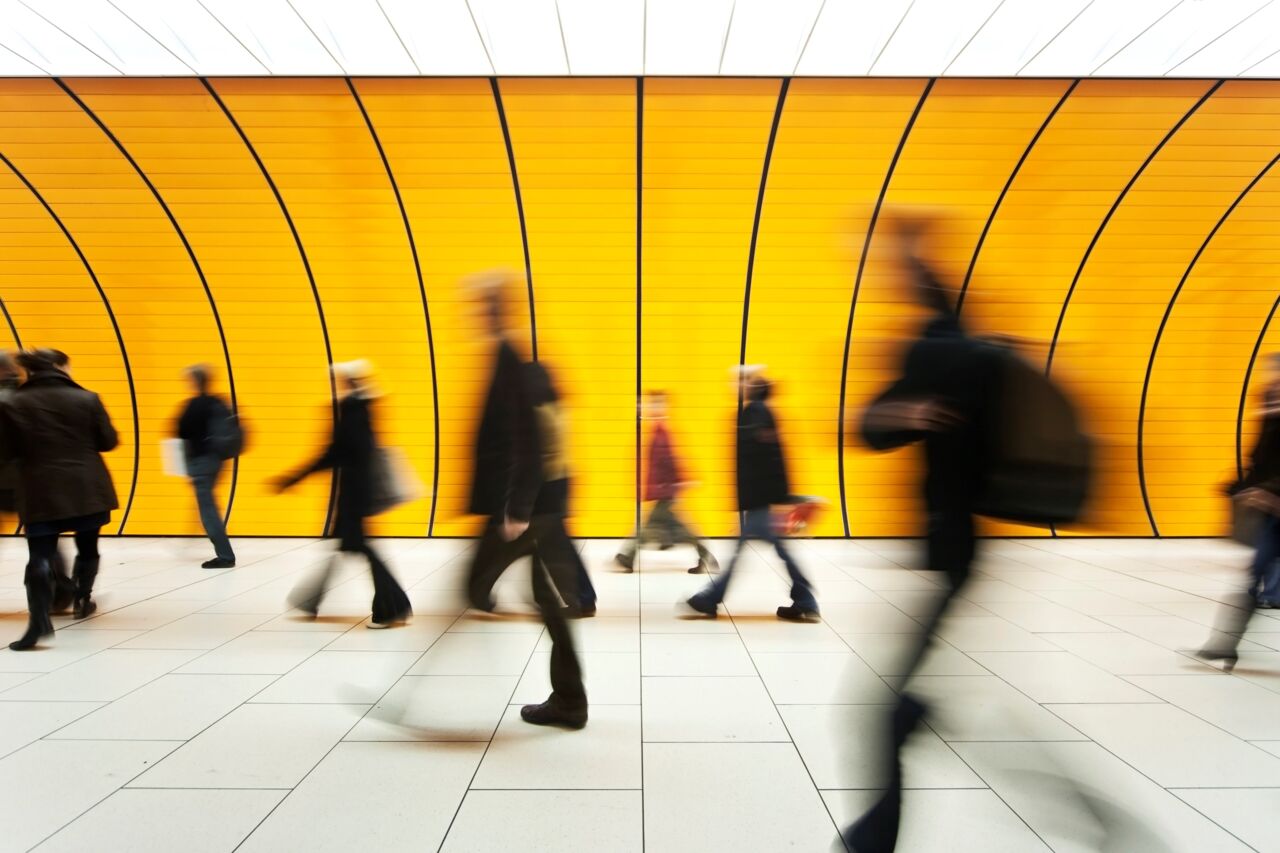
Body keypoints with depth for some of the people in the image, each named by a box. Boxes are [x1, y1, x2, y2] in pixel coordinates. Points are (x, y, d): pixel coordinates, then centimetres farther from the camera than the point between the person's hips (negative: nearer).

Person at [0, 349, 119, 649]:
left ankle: (39, 620, -18)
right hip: (87, 487, 1)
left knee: (39, 556, -3)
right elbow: (108, 441, 2)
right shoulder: (86, 398, -1)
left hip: (41, 492, -1)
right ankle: (82, 600, 34)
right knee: (87, 548, 19)